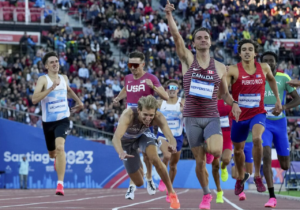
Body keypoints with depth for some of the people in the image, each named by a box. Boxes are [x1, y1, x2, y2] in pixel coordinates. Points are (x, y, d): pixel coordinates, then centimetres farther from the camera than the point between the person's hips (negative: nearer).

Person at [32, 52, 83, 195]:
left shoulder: (64, 78, 4)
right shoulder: (43, 79, -11)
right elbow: (34, 99, -27)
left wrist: (79, 102, 32)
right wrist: (51, 88, -33)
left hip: (63, 120, 0)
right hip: (48, 122, 0)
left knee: (60, 147, -26)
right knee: (52, 154, 18)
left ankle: (60, 184, -27)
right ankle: (58, 159, 60)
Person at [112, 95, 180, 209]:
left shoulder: (158, 117, -35)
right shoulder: (128, 115, -44)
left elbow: (170, 137, -45)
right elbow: (116, 138, -55)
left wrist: (172, 145, -70)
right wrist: (121, 152, -76)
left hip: (143, 135, 1)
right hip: (127, 140, -1)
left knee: (154, 158, -31)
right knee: (139, 183, 2)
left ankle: (171, 192, -12)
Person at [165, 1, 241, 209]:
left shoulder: (220, 67, 5)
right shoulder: (188, 60, 0)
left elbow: (225, 93, 15)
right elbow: (176, 36, -13)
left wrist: (234, 103, -6)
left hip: (212, 117, 0)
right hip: (192, 117, 0)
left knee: (215, 150, -29)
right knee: (199, 161, 2)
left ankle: (209, 144, 7)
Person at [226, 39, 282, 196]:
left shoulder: (264, 68, -3)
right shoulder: (233, 70, -14)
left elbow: (271, 79, 20)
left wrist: (278, 100, 17)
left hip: (258, 114, 0)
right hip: (239, 115, 0)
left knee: (257, 138, -30)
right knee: (238, 150, 16)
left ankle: (257, 176, -13)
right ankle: (241, 177, 46)